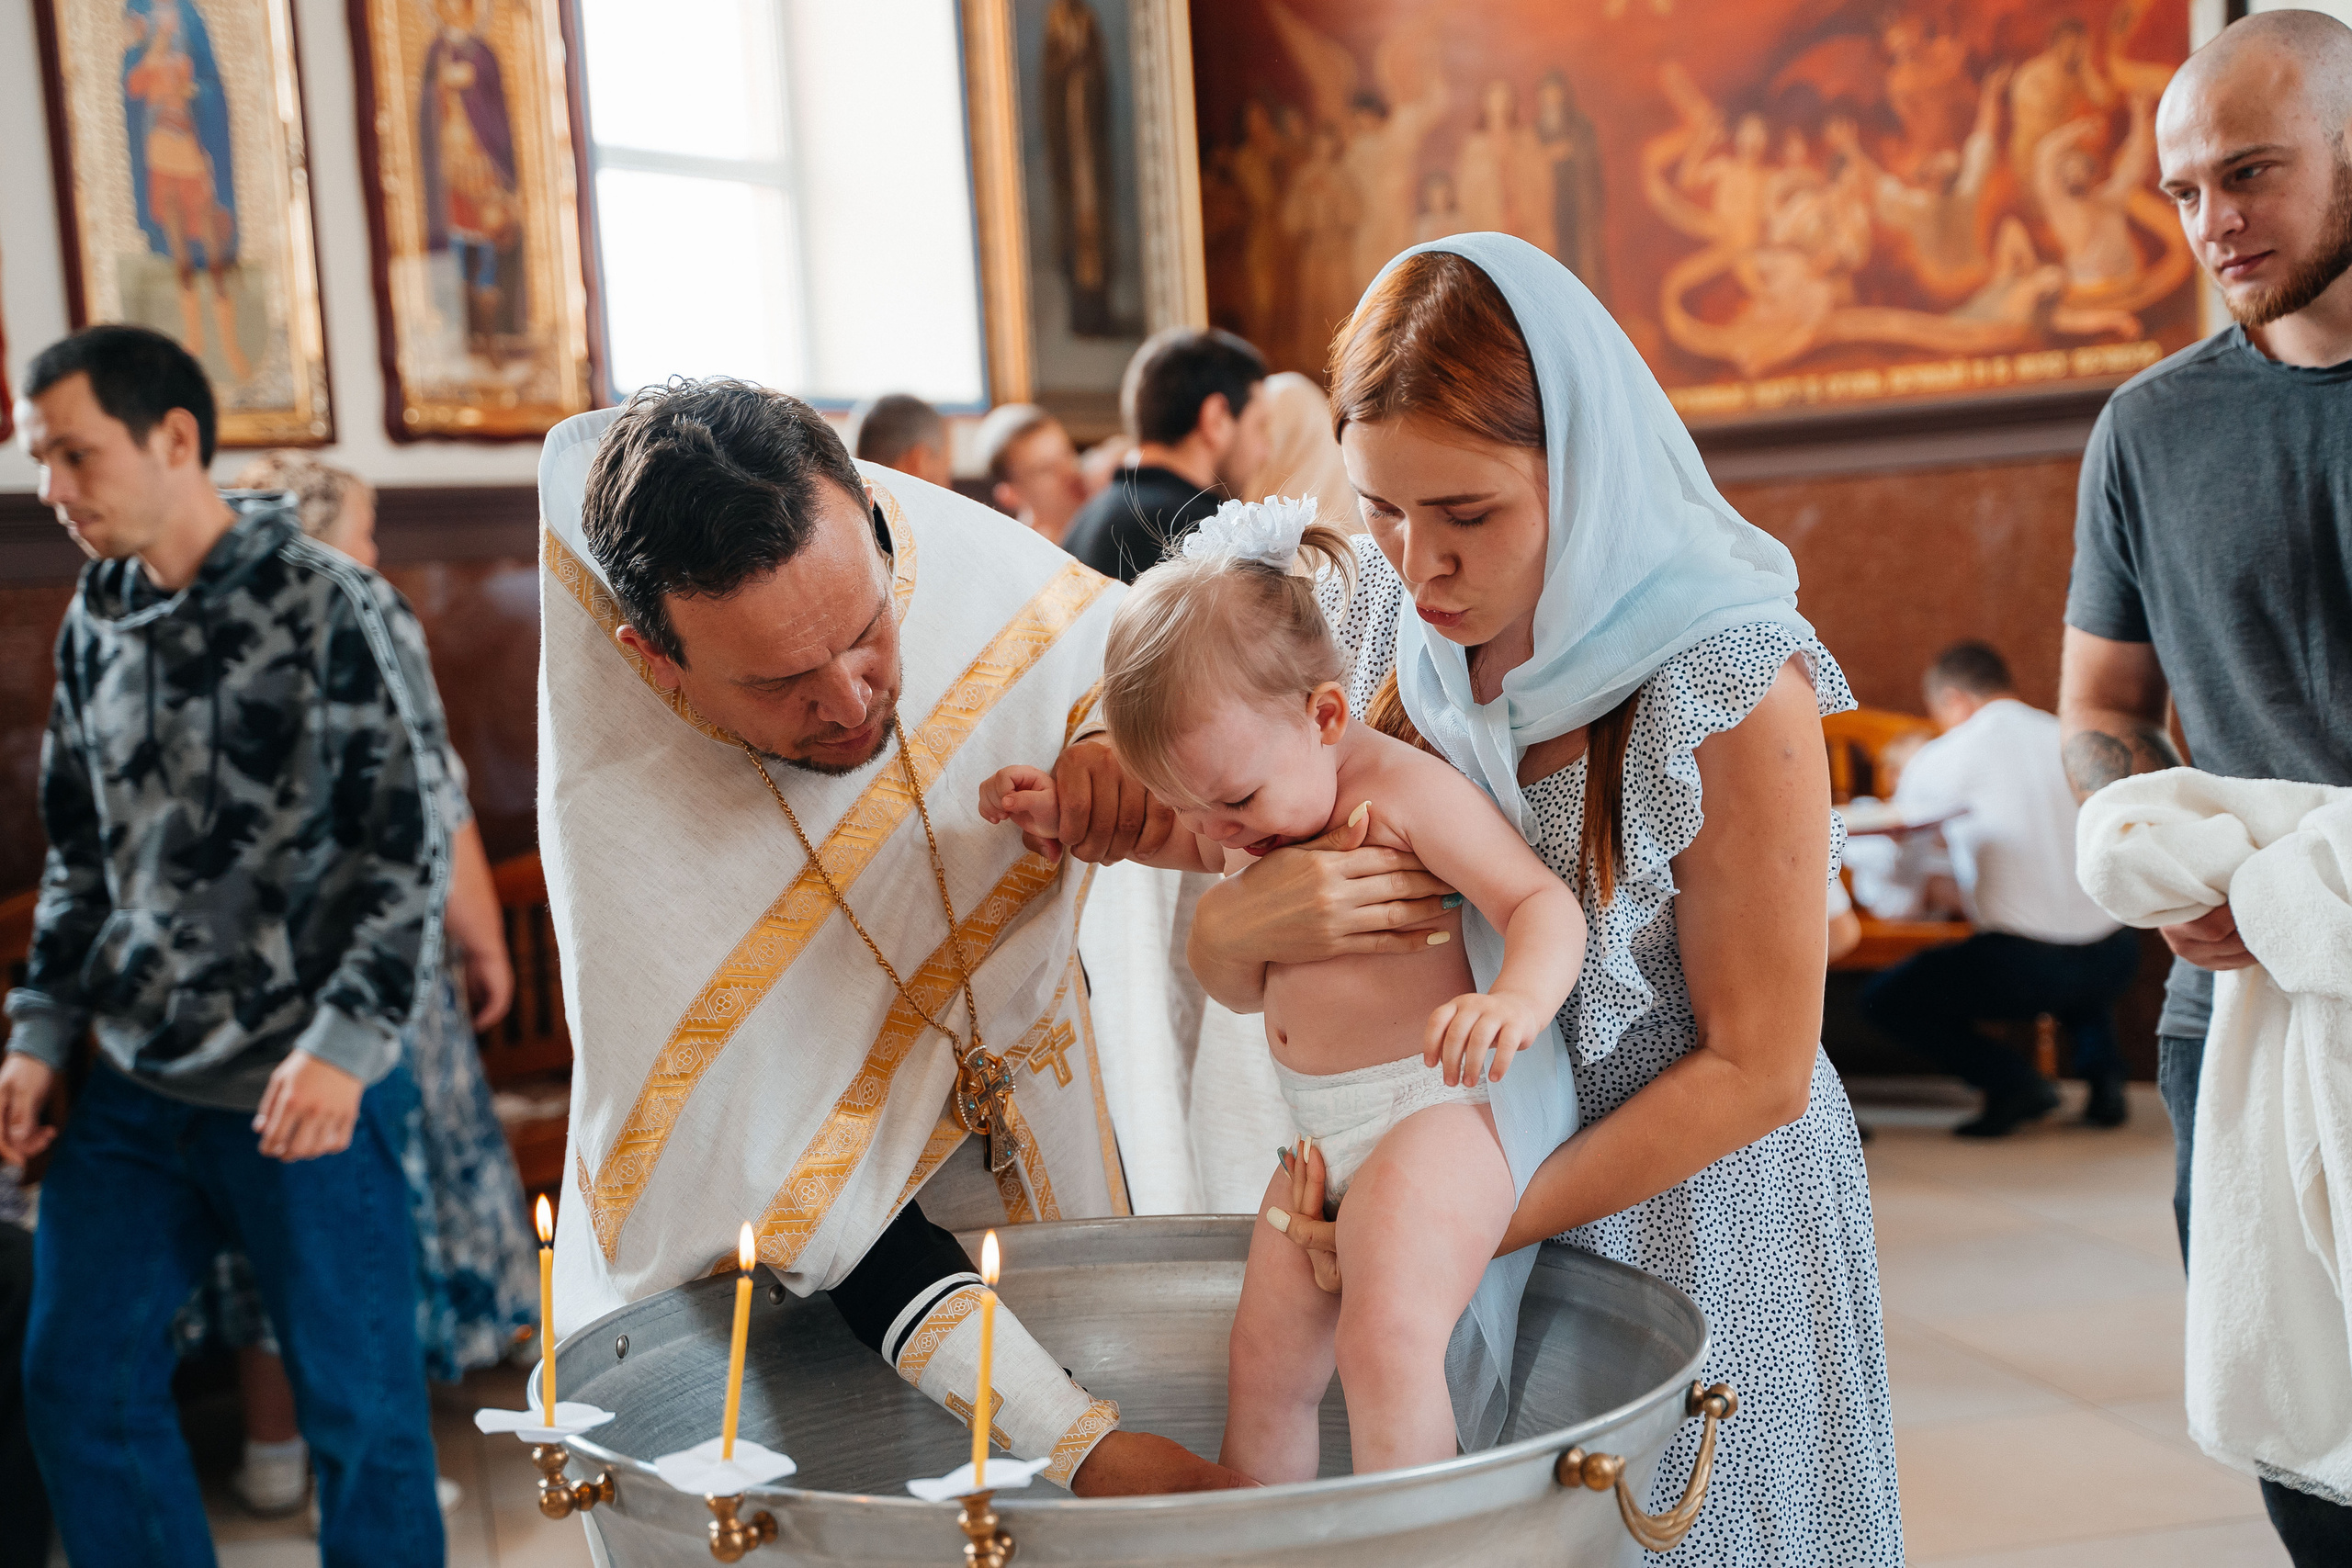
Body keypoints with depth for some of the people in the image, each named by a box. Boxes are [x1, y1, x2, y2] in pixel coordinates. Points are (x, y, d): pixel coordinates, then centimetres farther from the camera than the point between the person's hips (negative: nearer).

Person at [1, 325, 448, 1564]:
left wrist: (346, 1042, -20)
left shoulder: (332, 607, -10)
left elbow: (412, 840, -13)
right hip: (134, 1089, 6)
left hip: (307, 1092, -6)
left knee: (356, 1404, 4)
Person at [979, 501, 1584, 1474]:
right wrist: (1068, 813, 18)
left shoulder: (1406, 789, -15)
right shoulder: (1253, 810, 9)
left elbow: (1544, 903, -20)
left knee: (1385, 1338, -29)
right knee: (1264, 1365, 8)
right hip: (1327, 1132, 9)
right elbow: (1188, 845, 32)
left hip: (1445, 1105, -9)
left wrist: (1519, 1000, -41)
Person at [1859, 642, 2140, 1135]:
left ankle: (2011, 1080, -3)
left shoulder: (1949, 754, -2)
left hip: (2021, 964, -6)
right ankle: (2102, 1072, 18)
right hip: (2111, 961, 6)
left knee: (1883, 998, 12)